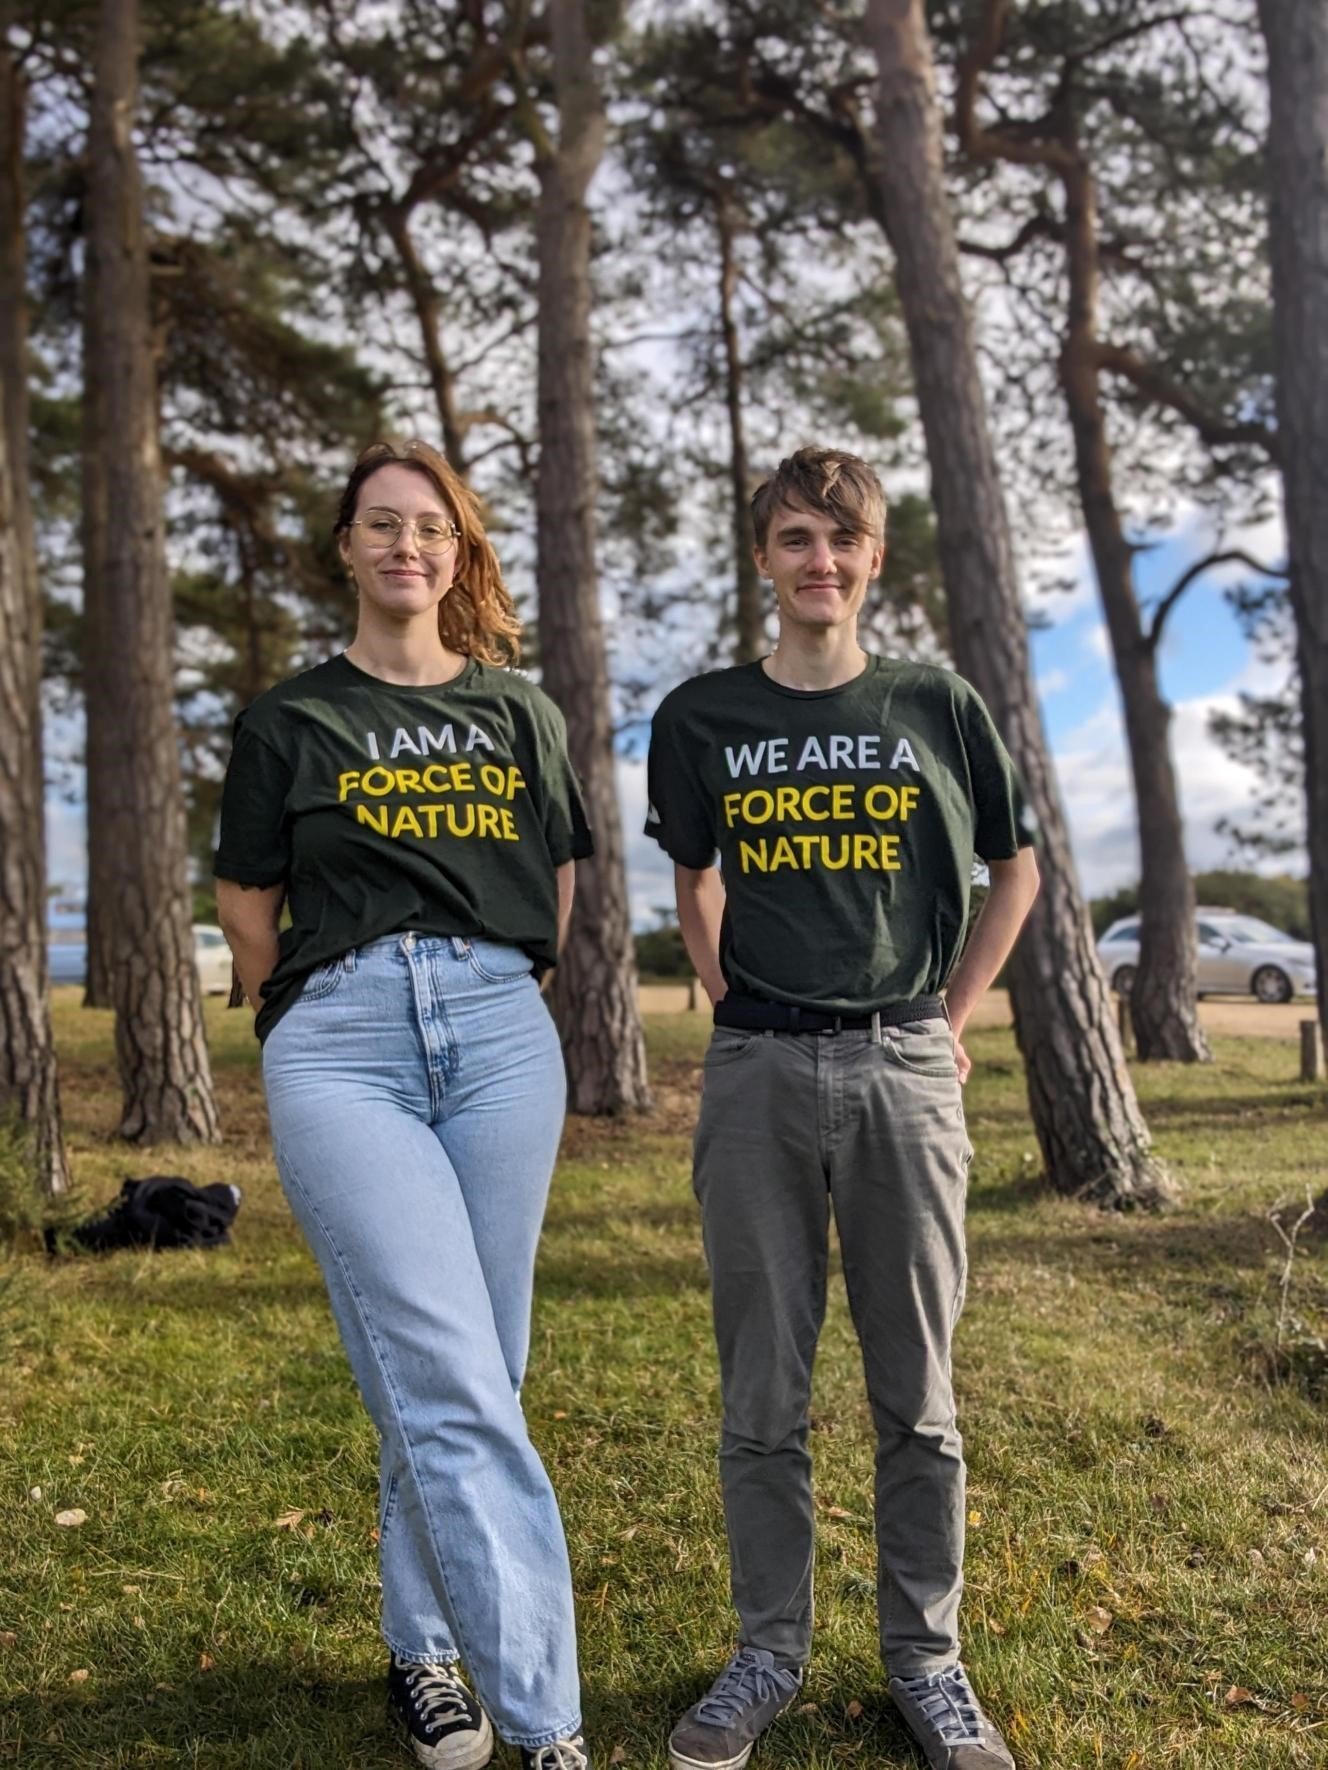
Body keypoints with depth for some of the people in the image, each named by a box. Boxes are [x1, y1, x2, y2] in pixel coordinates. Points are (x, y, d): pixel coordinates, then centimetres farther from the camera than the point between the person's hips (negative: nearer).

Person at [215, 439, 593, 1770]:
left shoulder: (519, 713, 15)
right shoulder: (289, 721, 10)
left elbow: (562, 883, 21)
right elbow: (247, 911, 12)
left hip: (501, 1034, 3)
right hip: (341, 1045, -2)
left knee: (465, 1380, 6)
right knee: (450, 1385, -10)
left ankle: (422, 1646, 27)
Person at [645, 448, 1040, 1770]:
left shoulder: (937, 706, 4)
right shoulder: (700, 717, 6)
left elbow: (1014, 868, 15)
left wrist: (952, 1019, 9)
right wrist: (731, 1005, 9)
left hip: (902, 1068, 0)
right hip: (758, 1076, 1)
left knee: (915, 1391, 8)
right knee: (763, 1392, 8)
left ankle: (926, 1659, 25)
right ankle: (768, 1652, 25)